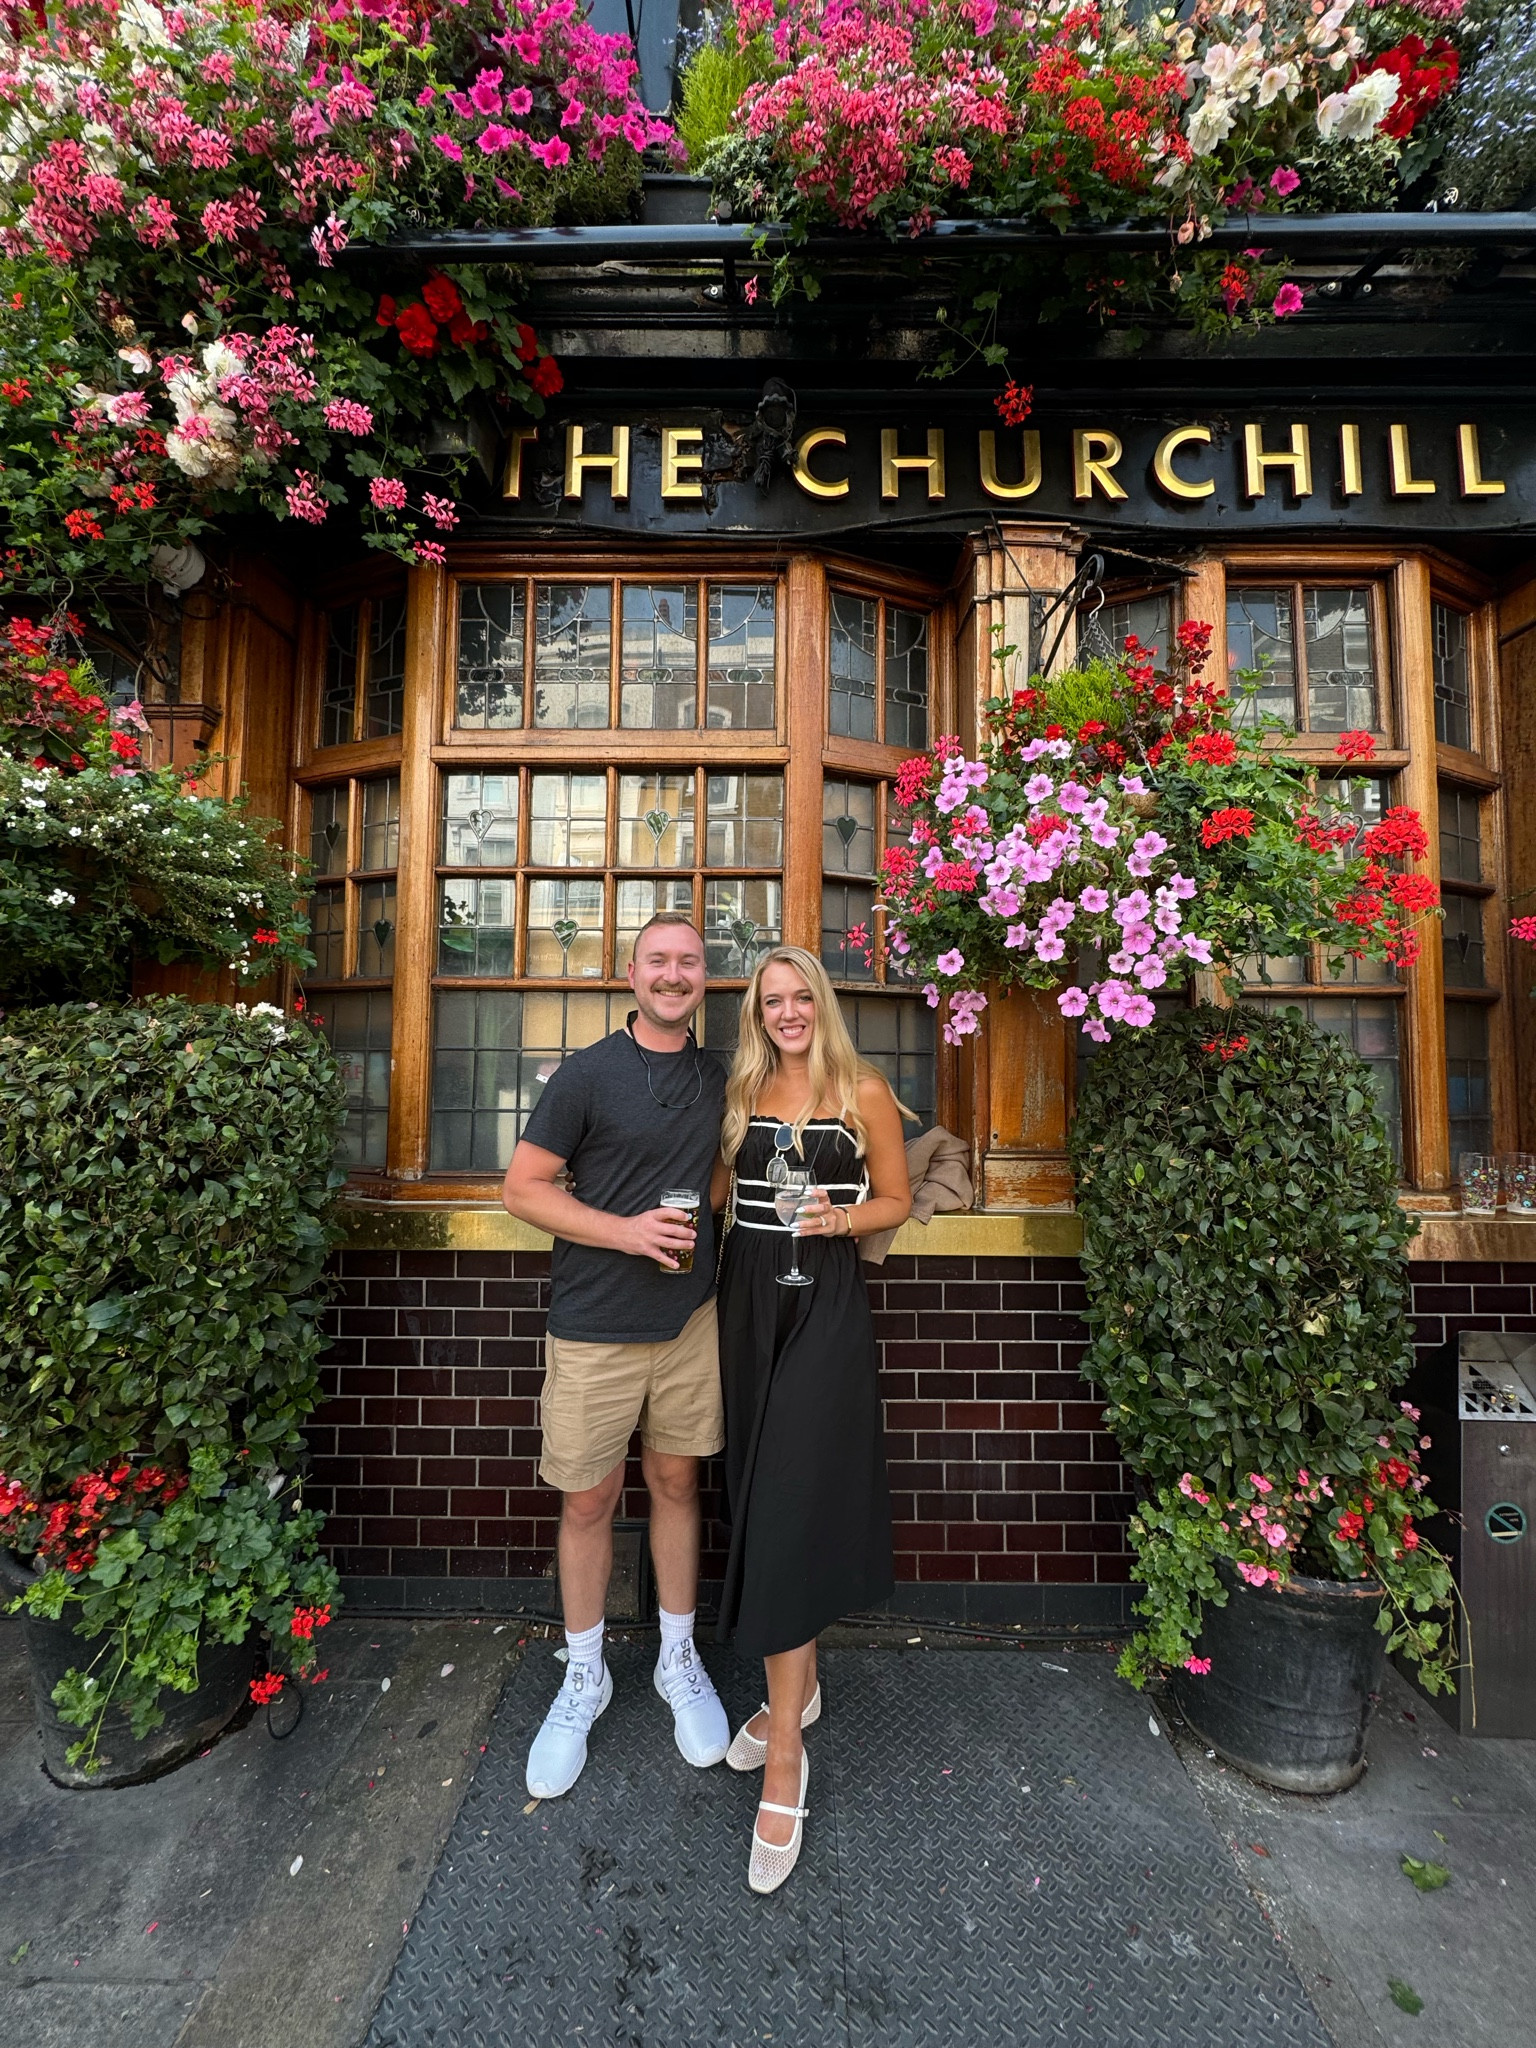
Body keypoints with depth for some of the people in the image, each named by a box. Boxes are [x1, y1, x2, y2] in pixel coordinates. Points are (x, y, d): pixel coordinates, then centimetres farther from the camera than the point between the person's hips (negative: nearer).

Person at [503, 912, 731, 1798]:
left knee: (677, 1483, 17)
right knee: (588, 1500, 11)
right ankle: (584, 1677, 37)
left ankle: (680, 1659, 39)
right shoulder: (587, 1073, -9)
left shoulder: (719, 1077, 5)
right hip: (596, 1326, -3)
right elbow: (524, 1187, -8)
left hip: (690, 1317, 3)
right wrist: (625, 1229, -19)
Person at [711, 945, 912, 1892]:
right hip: (748, 1298, 5)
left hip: (826, 1304, -4)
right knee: (764, 1493, 15)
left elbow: (898, 1198, 2)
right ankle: (799, 1684, 38)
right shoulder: (740, 1092, 8)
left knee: (791, 1506, -5)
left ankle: (784, 1758, 11)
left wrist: (842, 1217, -15)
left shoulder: (864, 1092, -3)